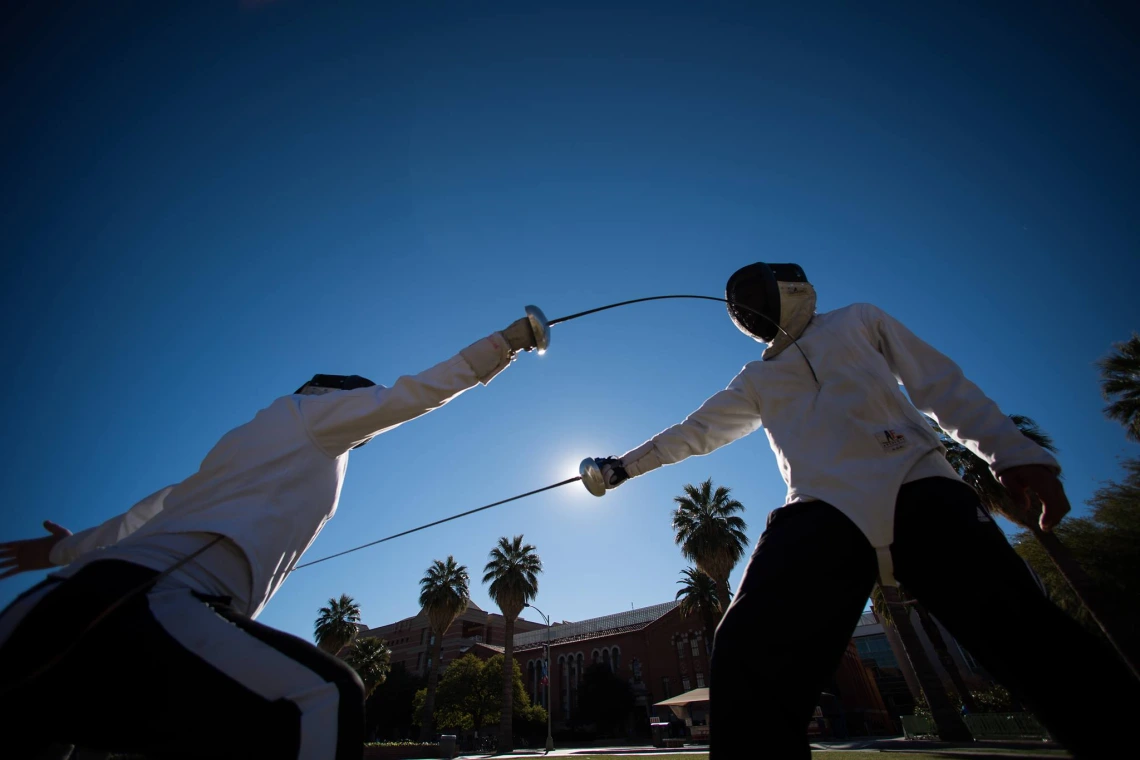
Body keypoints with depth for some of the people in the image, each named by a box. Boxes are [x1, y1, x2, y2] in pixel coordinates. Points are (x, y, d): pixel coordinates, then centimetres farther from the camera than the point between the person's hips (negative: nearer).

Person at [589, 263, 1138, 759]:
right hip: (822, 512, 1)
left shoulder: (858, 320, 21)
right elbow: (695, 431, 28)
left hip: (919, 493, 0)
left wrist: (1013, 452, 0)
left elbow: (941, 386, 16)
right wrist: (621, 467, 27)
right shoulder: (756, 378, 24)